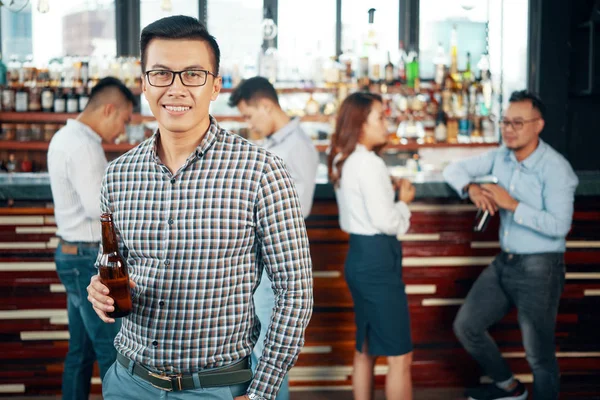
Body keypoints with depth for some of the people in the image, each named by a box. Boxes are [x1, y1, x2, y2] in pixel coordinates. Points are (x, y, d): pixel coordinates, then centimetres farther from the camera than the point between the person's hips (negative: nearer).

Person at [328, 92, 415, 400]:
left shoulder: (343, 160, 12)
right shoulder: (369, 163, -18)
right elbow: (385, 221, -21)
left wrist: (391, 192, 7)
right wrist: (404, 200, -3)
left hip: (359, 256, 10)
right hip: (376, 259, -10)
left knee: (365, 348, 17)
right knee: (399, 355, -3)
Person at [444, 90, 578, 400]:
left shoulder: (555, 168, -19)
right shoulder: (501, 156, 2)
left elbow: (559, 225, -26)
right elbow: (454, 169, 8)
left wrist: (512, 204, -27)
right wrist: (470, 188, -14)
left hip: (539, 268, -7)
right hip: (504, 262, 7)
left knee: (539, 355, 2)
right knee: (466, 326, 14)